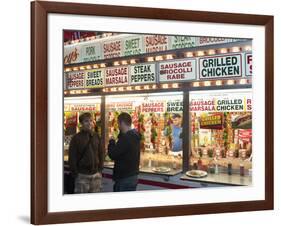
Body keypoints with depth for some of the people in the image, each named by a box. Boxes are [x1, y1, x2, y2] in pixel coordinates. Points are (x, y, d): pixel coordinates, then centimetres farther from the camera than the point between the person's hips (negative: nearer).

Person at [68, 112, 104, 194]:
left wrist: (100, 169, 8)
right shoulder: (76, 138, -6)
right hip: (82, 175, -4)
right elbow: (72, 158, -6)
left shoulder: (96, 136, 7)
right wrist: (75, 174, -8)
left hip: (96, 174, 4)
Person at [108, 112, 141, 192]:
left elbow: (112, 154, -19)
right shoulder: (135, 136, 10)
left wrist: (111, 141, -2)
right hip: (133, 176, 10)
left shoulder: (125, 138, -20)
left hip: (125, 178, -10)